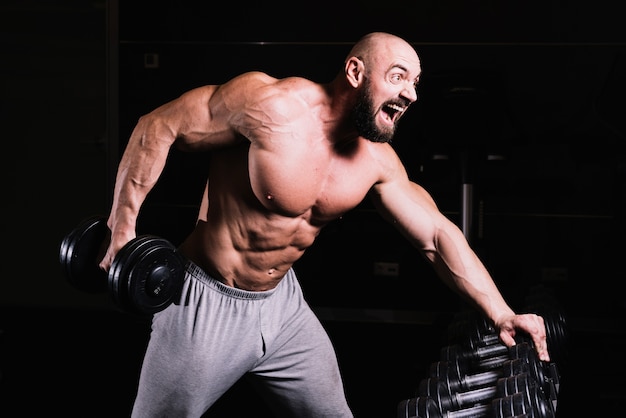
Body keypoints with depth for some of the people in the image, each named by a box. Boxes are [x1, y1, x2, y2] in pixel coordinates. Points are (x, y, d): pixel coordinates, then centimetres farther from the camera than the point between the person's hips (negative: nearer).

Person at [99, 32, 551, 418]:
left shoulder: (377, 160, -5)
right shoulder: (272, 105, -25)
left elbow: (437, 234, 0)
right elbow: (158, 128, -18)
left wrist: (502, 314, -7)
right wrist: (122, 229, -19)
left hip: (282, 303, 6)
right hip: (207, 304, -6)